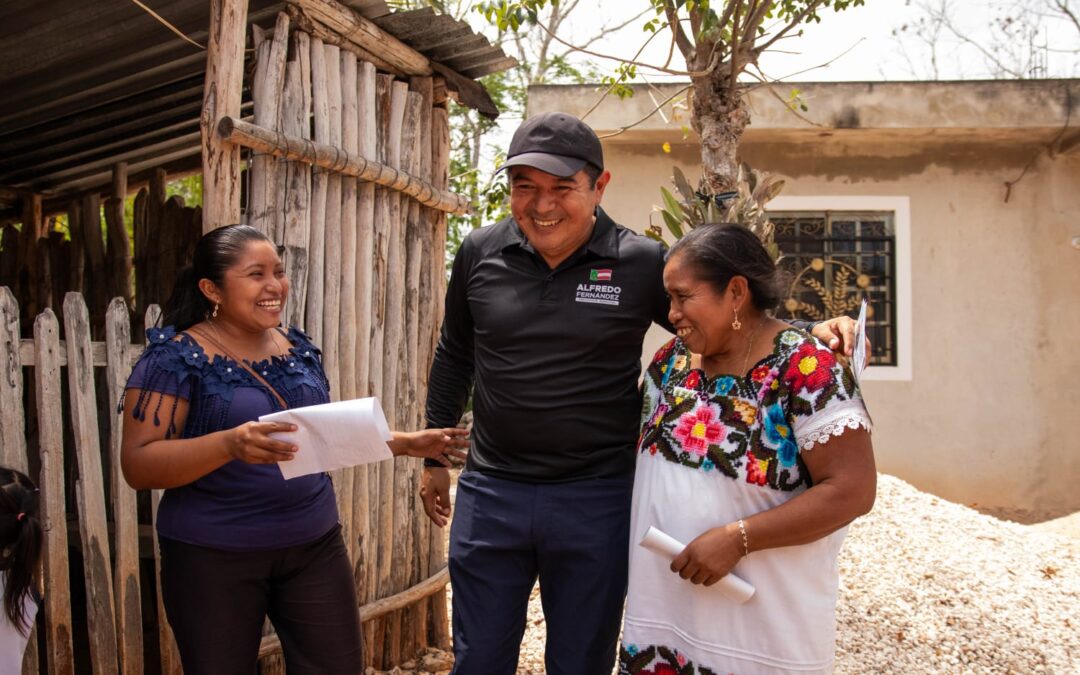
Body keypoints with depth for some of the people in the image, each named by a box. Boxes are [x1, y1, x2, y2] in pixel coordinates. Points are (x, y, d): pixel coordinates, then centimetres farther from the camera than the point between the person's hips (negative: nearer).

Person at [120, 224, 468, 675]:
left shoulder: (298, 349, 8)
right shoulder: (176, 356, -11)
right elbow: (138, 465, -17)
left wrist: (408, 443, 5)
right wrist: (229, 444, -32)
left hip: (314, 545, 5)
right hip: (213, 556, -5)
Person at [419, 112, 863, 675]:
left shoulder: (643, 263, -7)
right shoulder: (479, 254, 0)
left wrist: (813, 332, -16)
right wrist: (434, 458, 19)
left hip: (596, 499, -2)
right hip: (490, 493, 2)